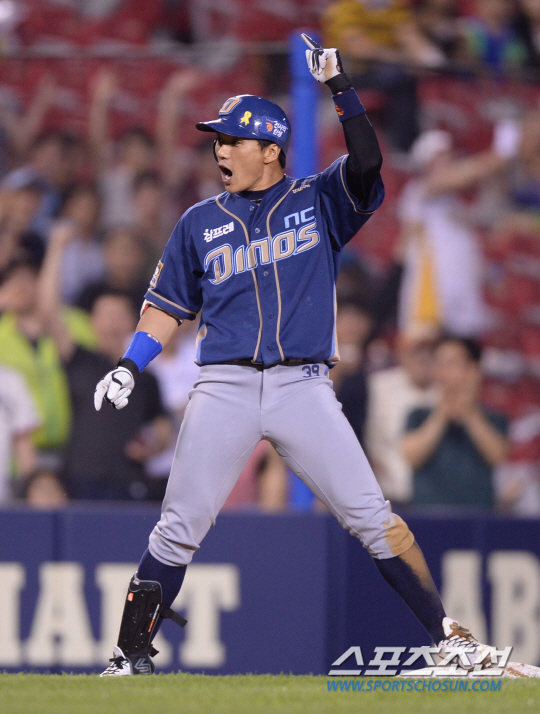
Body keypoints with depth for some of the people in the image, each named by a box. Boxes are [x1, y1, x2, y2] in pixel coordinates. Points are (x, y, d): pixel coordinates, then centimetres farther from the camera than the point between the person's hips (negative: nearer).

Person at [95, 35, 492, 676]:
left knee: (373, 520, -7)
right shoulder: (199, 224, 13)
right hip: (224, 388, 1)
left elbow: (367, 163, -10)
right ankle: (129, 659, 4)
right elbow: (168, 305, 15)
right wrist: (128, 368, 2)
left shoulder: (320, 202, 8)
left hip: (303, 388, -1)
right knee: (179, 529, -3)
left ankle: (447, 636, -2)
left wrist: (339, 87, -17)